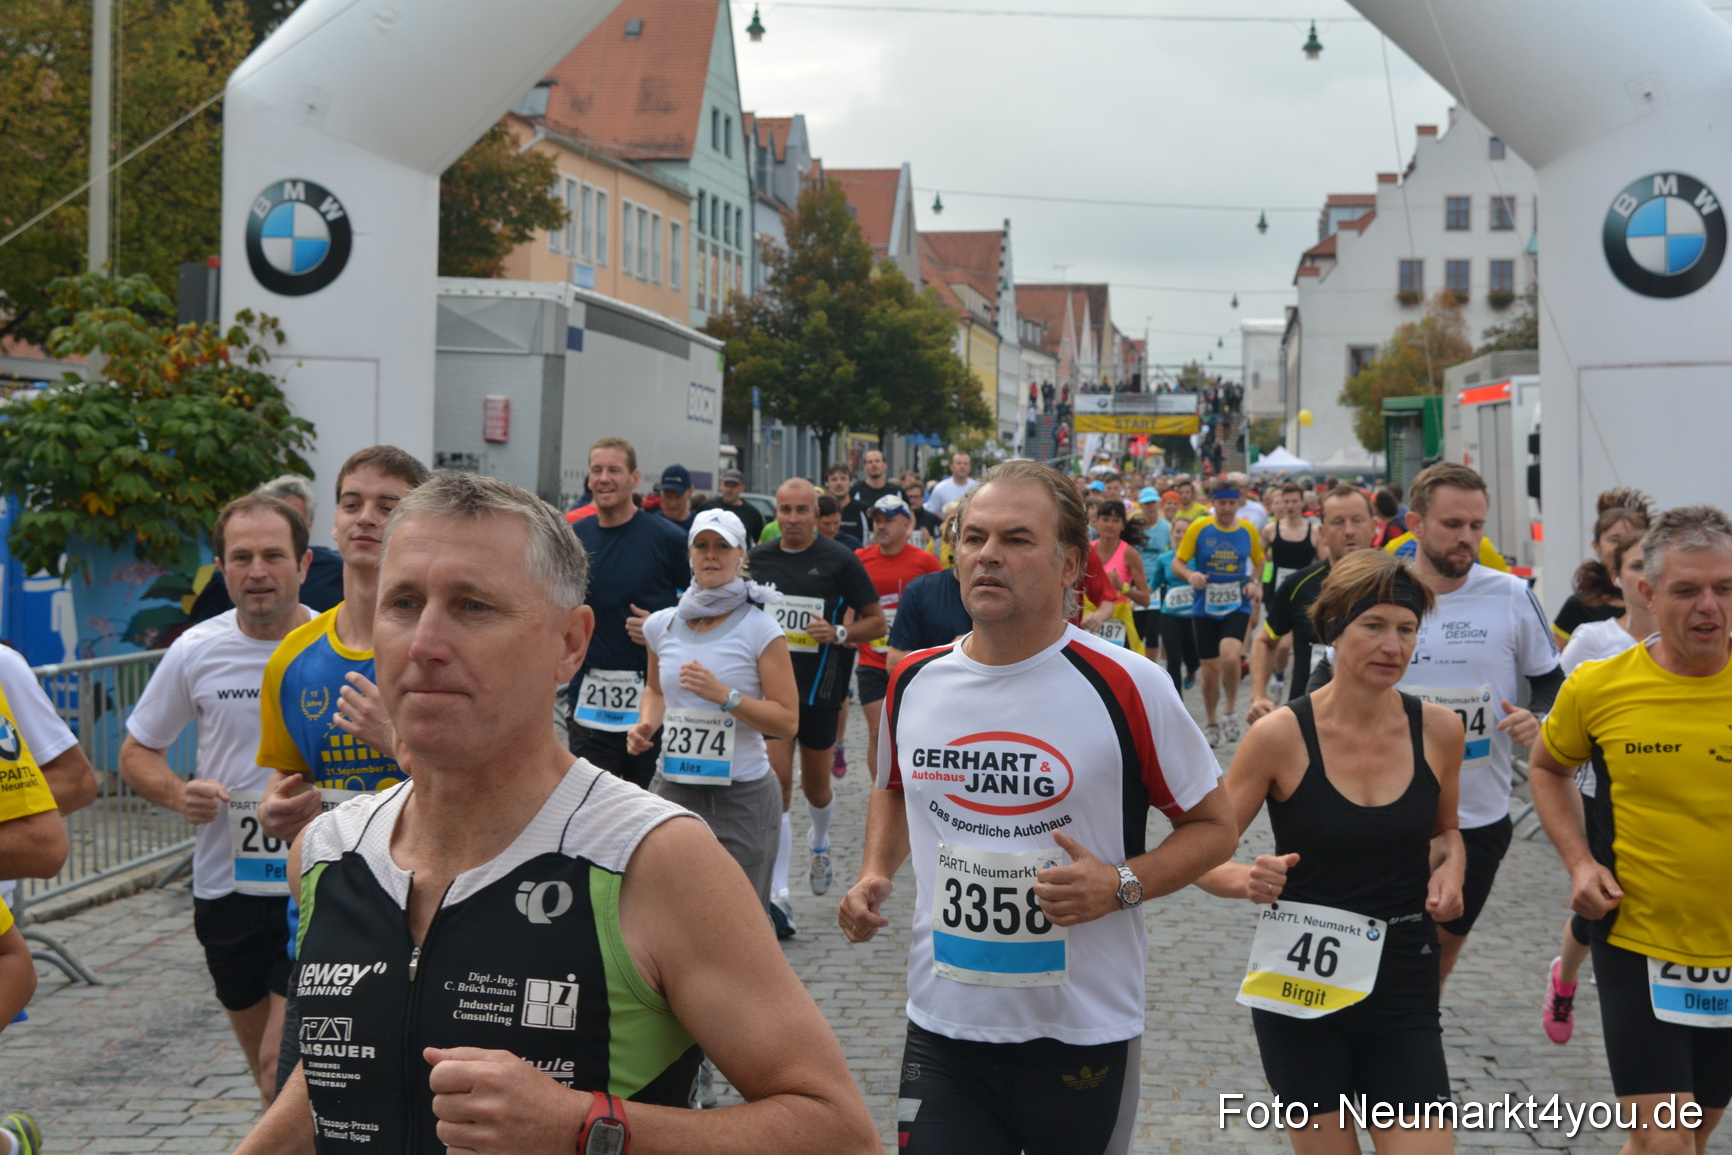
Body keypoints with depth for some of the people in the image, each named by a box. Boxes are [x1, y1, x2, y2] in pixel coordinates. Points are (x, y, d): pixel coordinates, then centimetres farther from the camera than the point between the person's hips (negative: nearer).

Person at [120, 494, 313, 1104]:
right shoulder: (195, 651, 0)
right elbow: (136, 752, 10)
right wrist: (178, 794, -10)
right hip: (225, 887, 3)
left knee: (282, 1067, -13)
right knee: (267, 1067, 16)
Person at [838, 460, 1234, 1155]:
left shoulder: (1126, 687, -11)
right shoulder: (914, 682, 1)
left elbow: (1213, 825, -2)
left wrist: (1123, 885, -18)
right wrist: (875, 873, 4)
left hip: (1085, 1036, -2)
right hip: (943, 1029, 2)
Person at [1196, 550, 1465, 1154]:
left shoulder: (1438, 729, -1)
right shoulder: (1282, 735, -11)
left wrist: (1450, 869, -3)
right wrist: (1248, 880, -26)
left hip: (1401, 989, 2)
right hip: (1299, 985, -2)